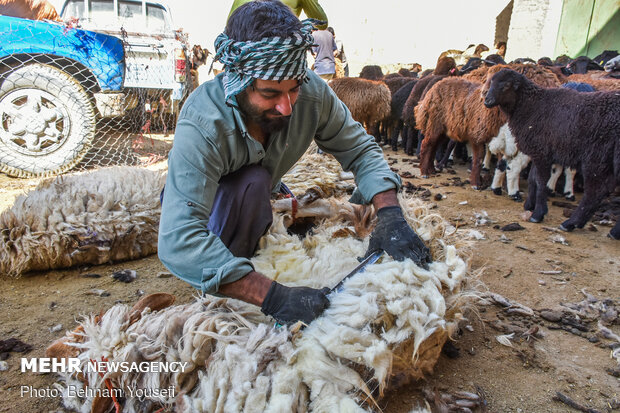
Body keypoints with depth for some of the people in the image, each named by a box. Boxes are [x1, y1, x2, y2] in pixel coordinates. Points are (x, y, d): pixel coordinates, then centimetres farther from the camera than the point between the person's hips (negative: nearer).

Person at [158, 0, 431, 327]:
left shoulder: (311, 92, -26)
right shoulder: (202, 124, -40)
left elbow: (359, 149, -16)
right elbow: (178, 241, -48)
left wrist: (391, 215, -34)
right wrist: (272, 296, -54)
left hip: (259, 201, 6)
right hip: (205, 204, -6)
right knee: (254, 181, -33)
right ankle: (221, 295, -15)